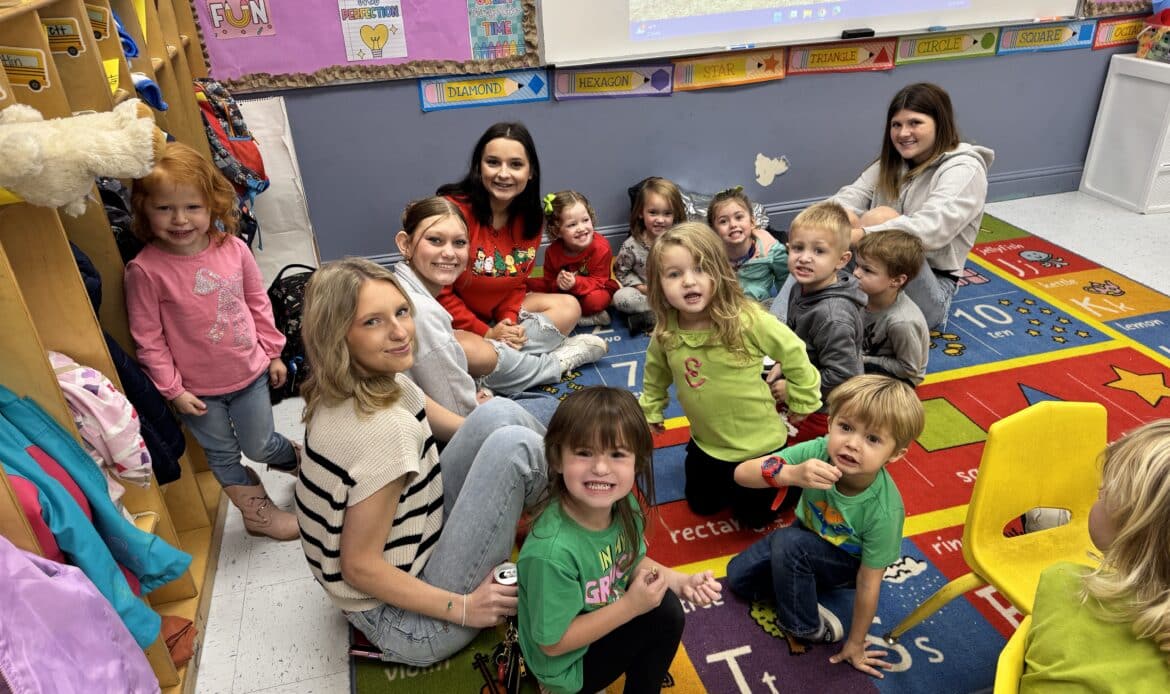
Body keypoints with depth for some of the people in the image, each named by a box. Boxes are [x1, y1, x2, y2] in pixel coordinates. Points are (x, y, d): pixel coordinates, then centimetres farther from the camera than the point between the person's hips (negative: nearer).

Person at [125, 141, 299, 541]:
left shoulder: (233, 248, -11)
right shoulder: (145, 270, -19)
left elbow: (258, 303, 2)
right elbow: (148, 339, -13)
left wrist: (273, 353, 7)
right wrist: (172, 389, -10)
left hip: (250, 373, 1)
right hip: (198, 388, -1)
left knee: (259, 446, 17)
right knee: (223, 455, 17)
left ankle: (302, 460, 49)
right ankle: (257, 512, 39)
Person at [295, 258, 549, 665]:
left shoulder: (377, 382, -3)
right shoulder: (382, 429, -29)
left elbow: (457, 427, 10)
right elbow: (360, 566, -23)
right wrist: (465, 609, -18)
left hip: (403, 566, 8)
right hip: (408, 628, -8)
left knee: (498, 414, -2)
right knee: (515, 445, -20)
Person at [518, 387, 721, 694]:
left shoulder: (624, 506, -15)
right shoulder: (551, 551, -36)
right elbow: (553, 643, -24)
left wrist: (680, 581, -12)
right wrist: (629, 607, -24)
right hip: (567, 664, -6)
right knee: (664, 613, -17)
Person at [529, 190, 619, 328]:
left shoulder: (601, 248, -25)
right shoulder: (552, 251, -16)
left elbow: (597, 281, -22)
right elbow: (549, 281, -8)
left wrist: (576, 283, -41)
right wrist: (557, 284, -32)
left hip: (596, 289, -4)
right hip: (563, 290, 5)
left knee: (594, 300, -39)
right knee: (530, 284, -8)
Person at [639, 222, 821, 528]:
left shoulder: (748, 320, -30)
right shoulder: (665, 332, -16)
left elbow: (793, 353, -15)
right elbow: (656, 373, 5)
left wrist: (802, 403, -6)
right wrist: (651, 411, 14)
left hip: (759, 444, -4)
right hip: (706, 444, 4)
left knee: (754, 517, 15)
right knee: (701, 506, 24)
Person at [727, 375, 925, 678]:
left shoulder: (884, 511, -38)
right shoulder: (818, 451, -33)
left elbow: (869, 583, -25)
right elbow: (742, 473, -35)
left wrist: (854, 646, -12)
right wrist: (791, 473, -55)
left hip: (847, 560, -4)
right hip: (809, 536, 4)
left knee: (788, 542, -32)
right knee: (738, 577, 3)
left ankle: (806, 626, -9)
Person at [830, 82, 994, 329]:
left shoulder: (964, 170, -8)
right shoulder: (892, 163, 14)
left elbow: (932, 227, -26)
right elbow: (853, 195, -3)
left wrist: (863, 235, -38)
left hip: (932, 287, -6)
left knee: (883, 216, -30)